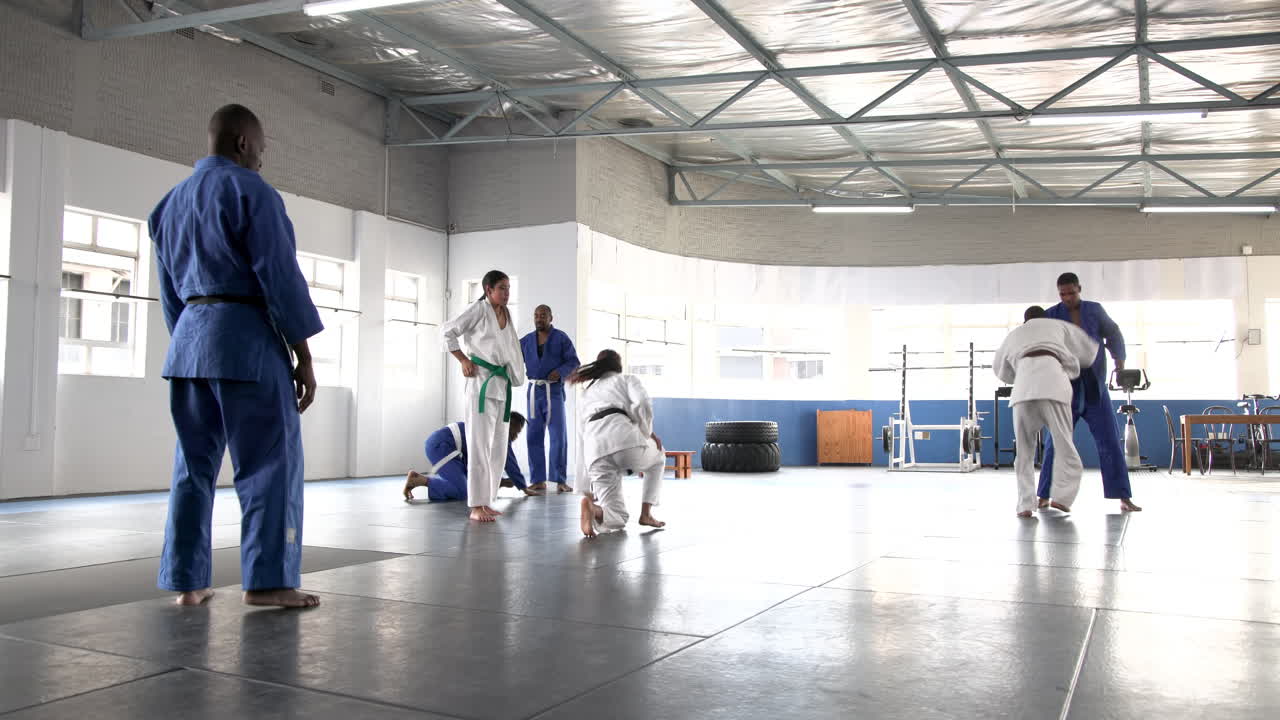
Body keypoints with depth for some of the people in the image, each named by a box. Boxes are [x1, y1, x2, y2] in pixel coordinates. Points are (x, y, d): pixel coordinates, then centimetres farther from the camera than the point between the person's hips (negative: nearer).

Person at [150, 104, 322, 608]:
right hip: (246, 339, -8)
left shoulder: (171, 202, 18)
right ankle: (266, 579, -1)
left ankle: (186, 580, 15)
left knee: (194, 464, 12)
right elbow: (280, 276, -12)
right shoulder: (249, 190, -7)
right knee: (270, 461, -1)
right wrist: (304, 357, -9)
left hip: (188, 340, 8)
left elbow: (169, 290, 20)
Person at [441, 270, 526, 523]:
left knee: (498, 446, 10)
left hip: (502, 382, 8)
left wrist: (511, 377, 9)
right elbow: (448, 331, -7)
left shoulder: (506, 315, 13)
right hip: (482, 380, -8)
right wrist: (464, 360, -9)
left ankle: (485, 501, 20)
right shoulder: (478, 309, -7)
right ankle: (476, 506, -3)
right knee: (480, 443, -7)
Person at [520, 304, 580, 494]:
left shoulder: (561, 337, -2)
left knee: (558, 436, -6)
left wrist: (560, 371, -20)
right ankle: (539, 480, 10)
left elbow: (574, 361, -4)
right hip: (534, 391, 4)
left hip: (554, 390, -3)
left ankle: (560, 480, -1)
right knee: (534, 436, 3)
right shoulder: (526, 340, 8)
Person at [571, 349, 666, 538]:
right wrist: (648, 432, 16)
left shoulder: (586, 395, 36)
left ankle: (592, 506, -22)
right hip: (624, 439, -3)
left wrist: (587, 491, 40)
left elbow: (582, 444, 36)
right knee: (658, 459, 34)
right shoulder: (627, 379, 23)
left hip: (596, 451, 3)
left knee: (617, 519, 12)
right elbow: (642, 404, -1)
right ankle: (646, 514, 21)